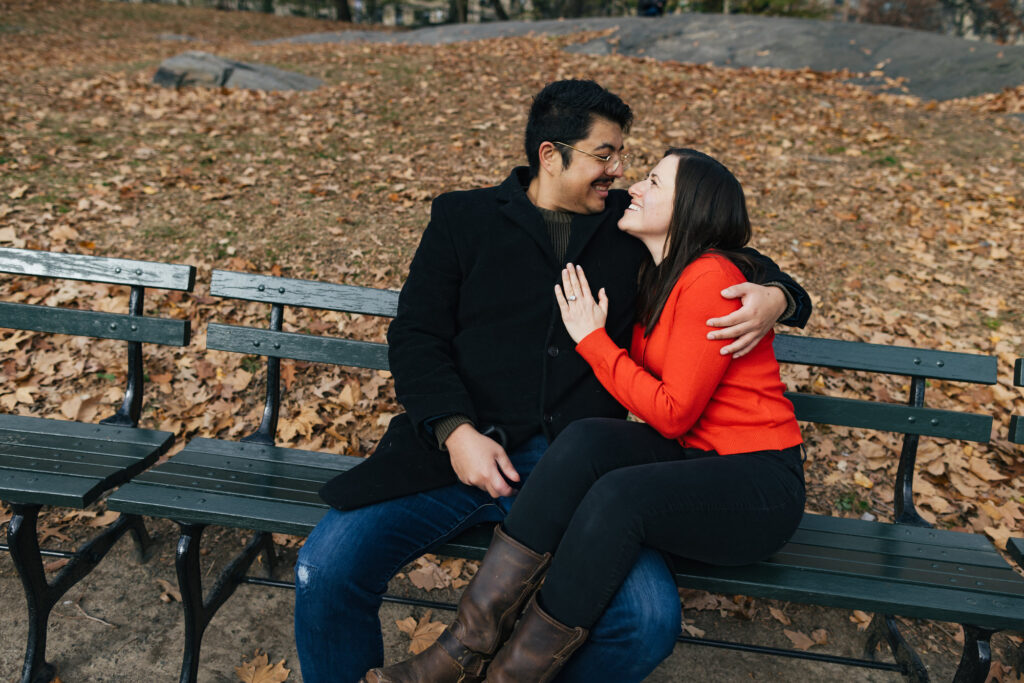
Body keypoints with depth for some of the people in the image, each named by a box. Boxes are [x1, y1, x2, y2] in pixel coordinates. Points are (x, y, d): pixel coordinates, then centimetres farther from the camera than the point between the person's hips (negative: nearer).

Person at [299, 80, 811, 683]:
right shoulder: (464, 217, 12)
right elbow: (417, 335, 6)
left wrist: (775, 295, 2)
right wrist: (455, 431, -11)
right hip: (457, 450, 0)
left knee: (652, 620, -21)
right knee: (327, 569, -18)